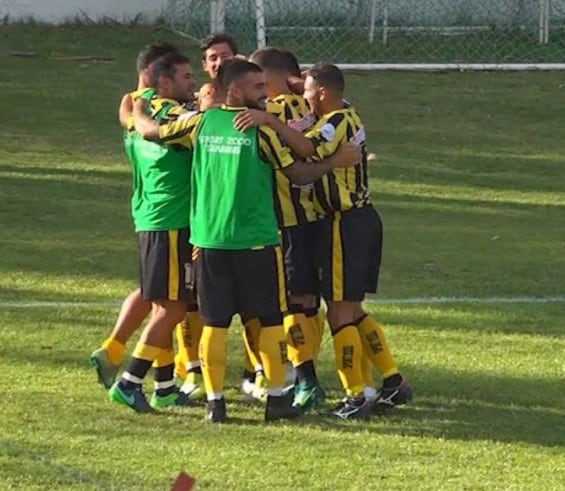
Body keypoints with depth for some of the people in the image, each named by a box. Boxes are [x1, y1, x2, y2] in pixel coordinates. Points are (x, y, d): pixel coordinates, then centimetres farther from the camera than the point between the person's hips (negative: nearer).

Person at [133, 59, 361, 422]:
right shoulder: (260, 129, -9)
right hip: (256, 240, -4)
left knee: (215, 323, 7)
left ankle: (215, 401, 6)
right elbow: (298, 174, -7)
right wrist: (335, 162, 4)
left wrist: (137, 112, 34)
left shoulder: (202, 123, 4)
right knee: (270, 319, 8)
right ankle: (277, 397, 10)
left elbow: (151, 131, 15)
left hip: (209, 239, 4)